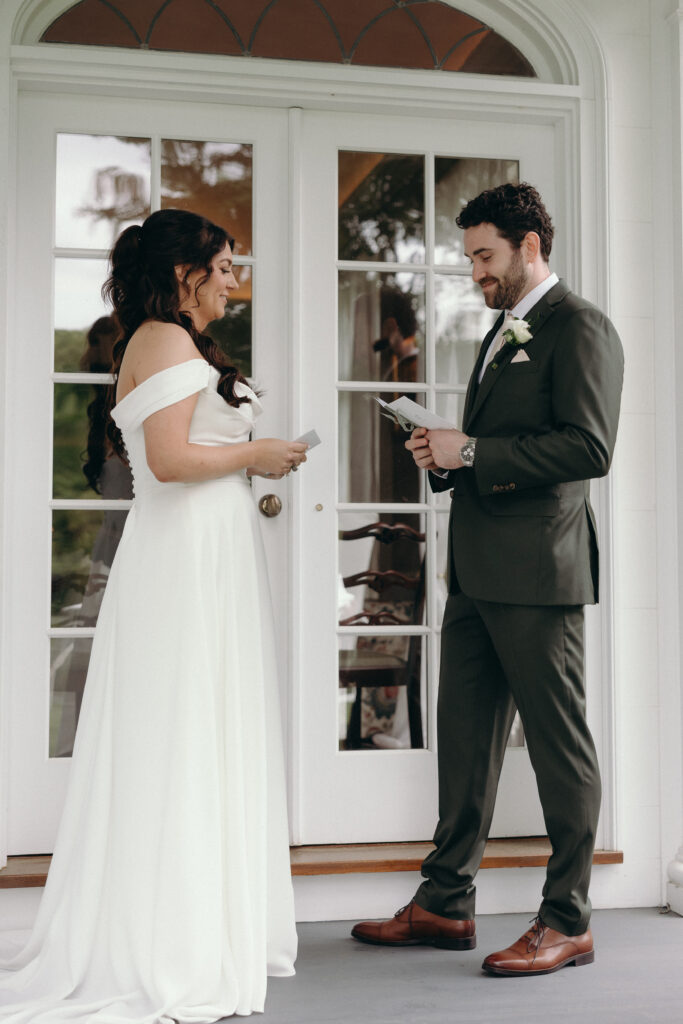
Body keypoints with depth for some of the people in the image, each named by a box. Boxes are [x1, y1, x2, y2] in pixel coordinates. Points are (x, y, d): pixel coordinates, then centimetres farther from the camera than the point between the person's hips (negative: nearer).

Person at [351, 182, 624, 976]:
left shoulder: (578, 327, -6)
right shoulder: (503, 332, 22)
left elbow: (588, 448, -18)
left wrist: (471, 451, -16)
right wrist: (446, 460, 7)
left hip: (537, 571, -9)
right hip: (477, 574, 9)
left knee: (559, 746, 0)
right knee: (465, 739, 12)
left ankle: (567, 923, 11)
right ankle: (445, 904, 22)